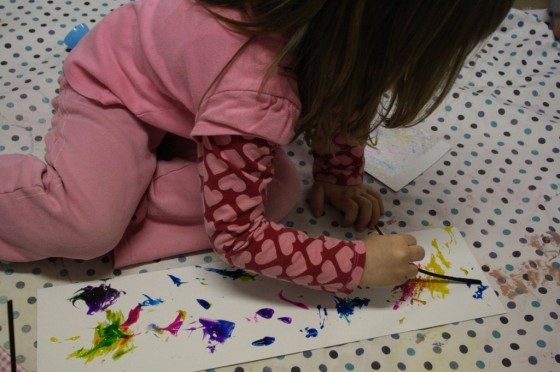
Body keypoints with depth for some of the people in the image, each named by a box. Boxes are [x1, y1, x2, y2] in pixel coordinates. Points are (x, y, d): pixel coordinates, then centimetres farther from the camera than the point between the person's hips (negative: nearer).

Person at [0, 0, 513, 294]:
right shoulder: (254, 95, -43)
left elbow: (341, 90, 0)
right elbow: (237, 234, -37)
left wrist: (340, 175, -6)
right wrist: (357, 263, -33)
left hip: (182, 97, 7)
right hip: (113, 90, -7)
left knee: (279, 193, -14)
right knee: (89, 228, -27)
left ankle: (119, 187, -4)